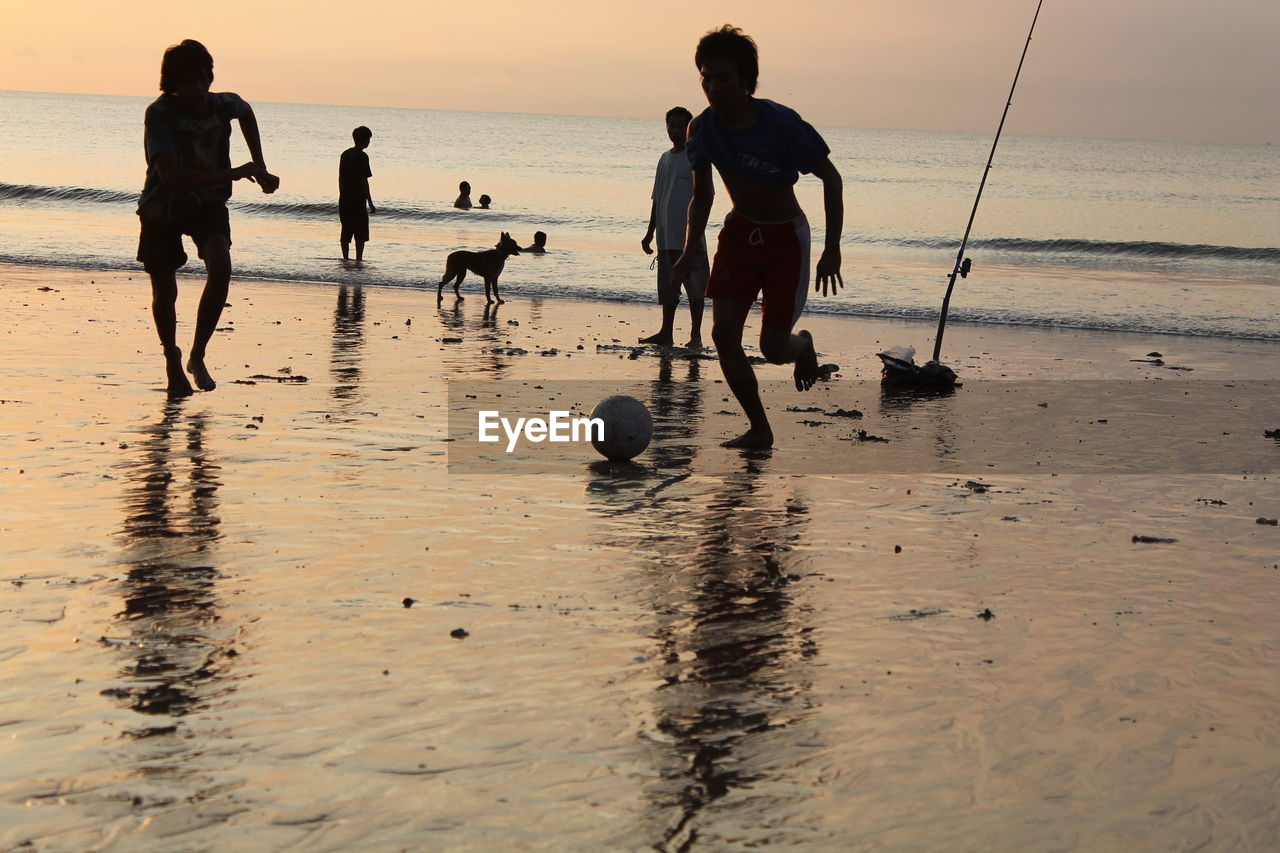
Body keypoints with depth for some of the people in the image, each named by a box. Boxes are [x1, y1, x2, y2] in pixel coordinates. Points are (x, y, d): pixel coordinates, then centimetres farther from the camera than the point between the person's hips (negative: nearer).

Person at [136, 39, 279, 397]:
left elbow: (247, 113, 14)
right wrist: (233, 173, -40)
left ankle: (197, 356, -9)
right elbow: (171, 176, -37)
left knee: (220, 266, -24)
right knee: (165, 290, 4)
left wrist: (259, 166, 7)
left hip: (208, 203, 2)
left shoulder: (225, 105, -14)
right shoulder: (159, 113, -26)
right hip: (163, 208, -2)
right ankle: (172, 361, 32)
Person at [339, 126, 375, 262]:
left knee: (346, 233, 10)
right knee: (361, 234, -1)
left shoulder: (345, 154, 10)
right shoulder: (362, 156, -12)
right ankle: (358, 260, -3)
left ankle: (345, 259, 12)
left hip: (344, 201, 7)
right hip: (358, 201, -7)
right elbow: (364, 181, -14)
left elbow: (340, 178, 13)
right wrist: (370, 203, -11)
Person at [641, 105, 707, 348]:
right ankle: (666, 333, 17)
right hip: (666, 237, 6)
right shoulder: (665, 159, 14)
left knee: (695, 287, -1)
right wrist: (650, 233, 17)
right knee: (667, 287, 10)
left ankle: (695, 336, 5)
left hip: (689, 236, -6)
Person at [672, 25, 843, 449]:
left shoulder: (782, 124, -24)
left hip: (786, 238, -4)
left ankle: (803, 345, 34)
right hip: (739, 232, 4)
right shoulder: (702, 129, -10)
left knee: (773, 348, -6)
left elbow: (831, 178, -13)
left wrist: (832, 250, -16)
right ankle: (759, 429, 5)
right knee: (723, 332, -10)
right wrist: (690, 250, -1)